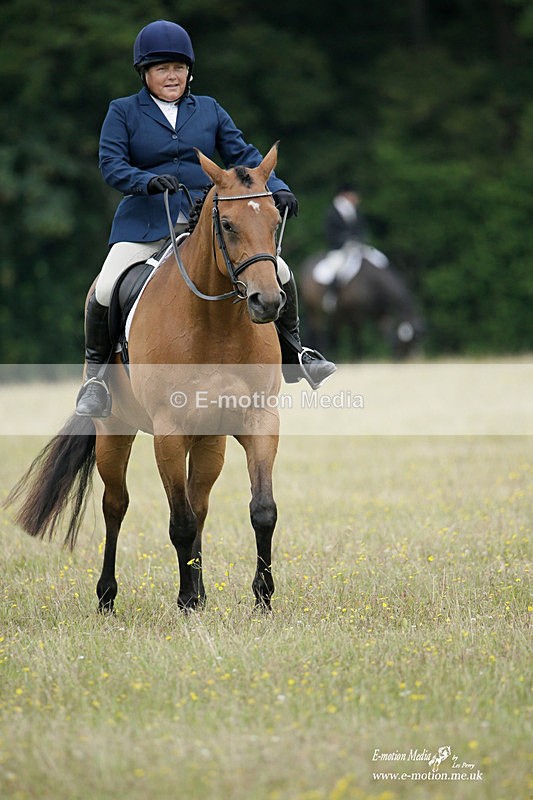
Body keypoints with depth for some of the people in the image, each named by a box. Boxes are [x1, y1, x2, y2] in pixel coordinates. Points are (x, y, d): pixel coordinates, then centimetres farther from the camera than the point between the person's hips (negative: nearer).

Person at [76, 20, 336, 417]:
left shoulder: (209, 110, 13)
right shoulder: (123, 112, 5)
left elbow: (243, 154, 8)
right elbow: (111, 164, -6)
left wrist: (277, 188, -8)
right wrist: (148, 181, -25)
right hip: (146, 224, -2)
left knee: (279, 272, -9)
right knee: (105, 291, -24)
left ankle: (293, 352, 14)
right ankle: (96, 371, -1)